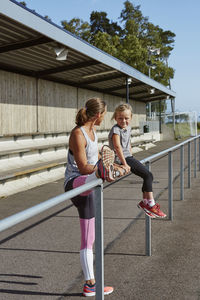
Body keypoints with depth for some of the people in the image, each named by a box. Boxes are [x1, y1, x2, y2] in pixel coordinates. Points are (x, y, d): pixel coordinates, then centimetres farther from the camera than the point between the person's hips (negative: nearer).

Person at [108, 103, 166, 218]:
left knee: (149, 175, 4)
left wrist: (131, 156, 17)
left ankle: (145, 201, 12)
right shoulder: (116, 130, -16)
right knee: (147, 175, -12)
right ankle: (150, 204, -5)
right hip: (120, 159, -9)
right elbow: (117, 147, -26)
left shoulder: (128, 128, 12)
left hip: (128, 157, 9)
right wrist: (125, 164, -29)